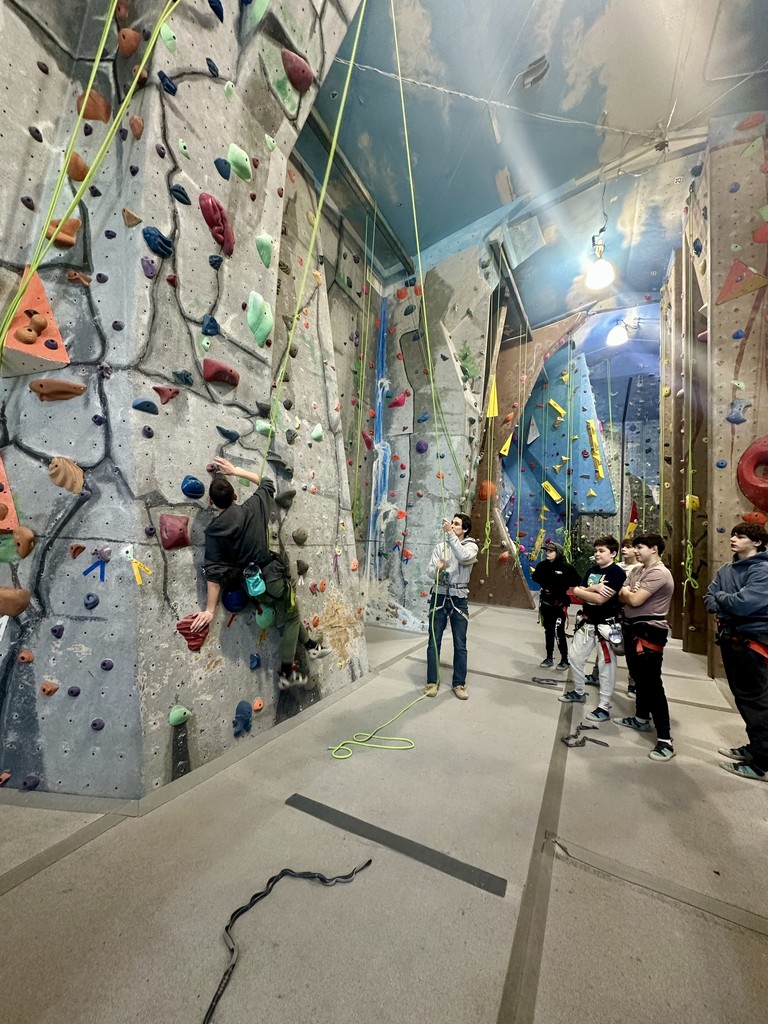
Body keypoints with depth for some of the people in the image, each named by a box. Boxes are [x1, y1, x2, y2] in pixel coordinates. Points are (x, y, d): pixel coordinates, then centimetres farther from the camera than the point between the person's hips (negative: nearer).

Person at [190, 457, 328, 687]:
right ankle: (286, 673, 24)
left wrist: (210, 610, -9)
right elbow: (267, 483, 16)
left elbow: (213, 571, -13)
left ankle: (310, 646, 43)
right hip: (273, 574, -3)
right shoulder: (253, 506, -7)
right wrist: (236, 471, 19)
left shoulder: (214, 530, -8)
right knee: (290, 619, 16)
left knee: (288, 612, 27)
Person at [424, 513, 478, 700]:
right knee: (434, 642, 8)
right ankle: (432, 682, 22)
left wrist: (450, 534, -30)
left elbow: (463, 557, -27)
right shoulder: (440, 545, 3)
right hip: (440, 596, 2)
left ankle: (459, 684, 23)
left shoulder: (471, 546, -3)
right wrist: (437, 568, -25)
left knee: (460, 645, 7)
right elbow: (430, 570, -2)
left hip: (459, 599, -1)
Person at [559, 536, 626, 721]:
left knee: (605, 665, 2)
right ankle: (578, 692, 34)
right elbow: (580, 592, 1)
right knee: (575, 657, 16)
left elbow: (600, 599, -23)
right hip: (586, 622, 8)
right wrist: (594, 588, -18)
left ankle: (604, 706, 15)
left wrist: (578, 591, -11)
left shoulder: (617, 573, -15)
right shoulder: (592, 569, 8)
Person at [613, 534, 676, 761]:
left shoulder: (659, 573, -18)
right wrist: (629, 594, -13)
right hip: (633, 628, 9)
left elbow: (635, 600, -24)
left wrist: (627, 592, -3)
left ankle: (665, 740, 0)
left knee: (652, 683, -7)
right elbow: (622, 598, 9)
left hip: (649, 632, -9)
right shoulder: (636, 570, 11)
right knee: (638, 677, 21)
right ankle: (641, 718, 37)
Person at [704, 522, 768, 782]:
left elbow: (744, 604, -25)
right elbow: (709, 597, 9)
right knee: (742, 697, 18)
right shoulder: (726, 569, 9)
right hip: (730, 637, 8)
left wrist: (721, 597, -6)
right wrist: (721, 607, -12)